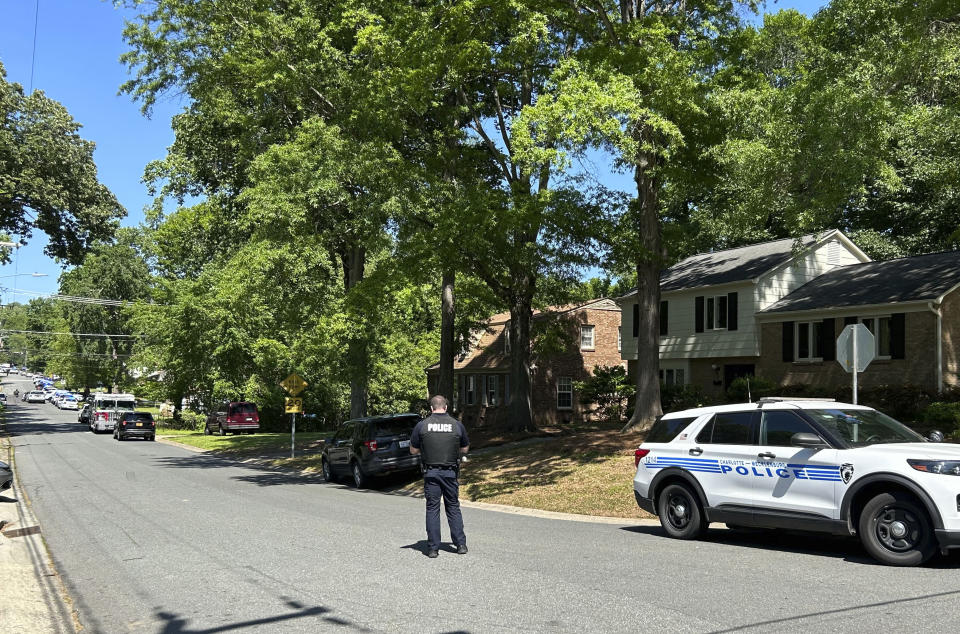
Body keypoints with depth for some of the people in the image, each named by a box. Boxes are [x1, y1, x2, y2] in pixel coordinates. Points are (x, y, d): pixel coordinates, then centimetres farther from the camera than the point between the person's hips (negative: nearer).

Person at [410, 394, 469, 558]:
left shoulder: (422, 425, -4)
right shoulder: (457, 425, -1)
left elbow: (413, 450, 3)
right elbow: (465, 448, 10)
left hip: (430, 472, -1)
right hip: (450, 472, 1)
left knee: (432, 509, 5)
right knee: (453, 507, 12)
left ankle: (433, 548, 4)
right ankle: (460, 544, 10)